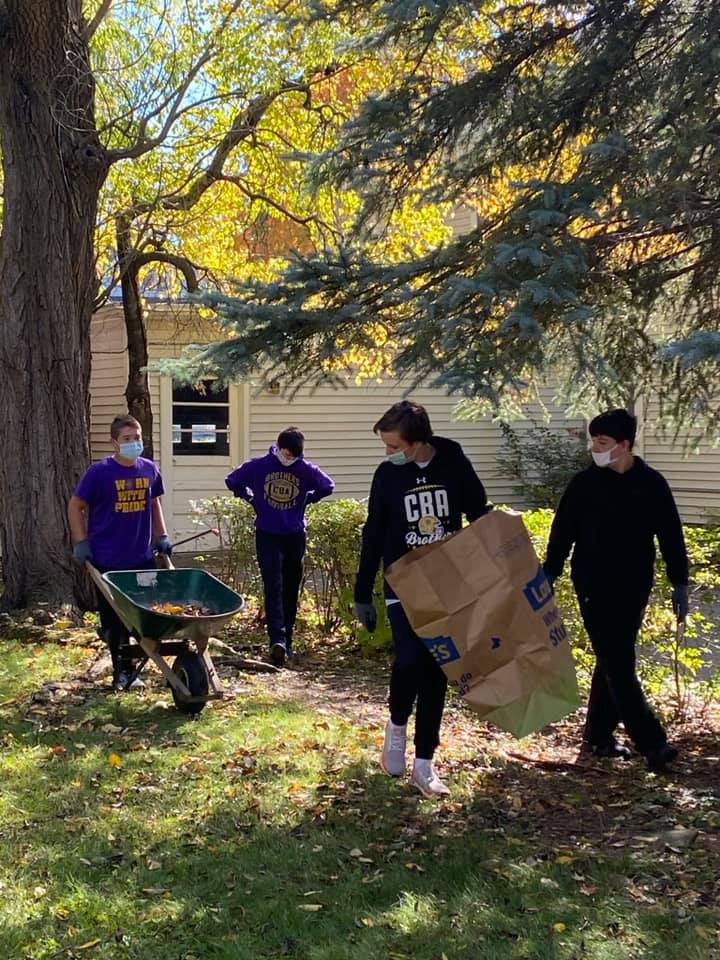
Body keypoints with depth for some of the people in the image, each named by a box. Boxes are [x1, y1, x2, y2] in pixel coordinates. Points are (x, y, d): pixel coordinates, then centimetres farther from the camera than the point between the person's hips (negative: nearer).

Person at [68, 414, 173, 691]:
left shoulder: (150, 470, 3)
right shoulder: (100, 472, -10)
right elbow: (75, 506, -2)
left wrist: (162, 536, 11)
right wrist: (81, 543, -7)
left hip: (142, 558, 4)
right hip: (107, 561, -4)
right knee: (115, 621, 5)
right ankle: (123, 672, 19)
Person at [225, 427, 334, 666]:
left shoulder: (306, 469, -4)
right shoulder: (259, 466, -6)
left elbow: (327, 486, 12)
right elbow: (232, 481, 7)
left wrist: (305, 500, 6)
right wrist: (253, 500, 4)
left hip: (295, 536, 2)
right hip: (267, 536, -2)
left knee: (291, 590, 9)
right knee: (273, 588, -13)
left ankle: (286, 639, 20)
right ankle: (277, 639, -22)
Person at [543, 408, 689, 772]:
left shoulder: (652, 483, 0)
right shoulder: (584, 483, -3)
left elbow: (671, 536, 4)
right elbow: (562, 532, 2)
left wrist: (679, 583, 1)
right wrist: (549, 575, 1)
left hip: (633, 589, 3)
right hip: (594, 589, -3)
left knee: (614, 663, 11)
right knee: (619, 667, -8)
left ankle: (598, 735, 23)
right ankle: (652, 744, -8)